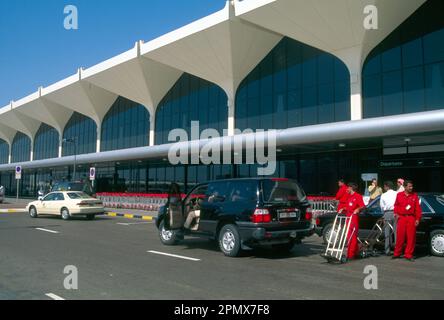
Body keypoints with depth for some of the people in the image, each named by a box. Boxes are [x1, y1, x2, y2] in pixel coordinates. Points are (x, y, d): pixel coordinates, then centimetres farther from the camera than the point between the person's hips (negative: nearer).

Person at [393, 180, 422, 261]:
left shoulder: (415, 196, 4)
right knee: (400, 236, 2)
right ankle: (397, 253, 13)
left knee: (411, 237, -1)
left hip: (411, 218, 0)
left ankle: (408, 254, 8)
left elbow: (418, 208, 2)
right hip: (401, 218, 0)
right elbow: (396, 205, 17)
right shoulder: (399, 195, 7)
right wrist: (396, 213, 3)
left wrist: (418, 219, -4)